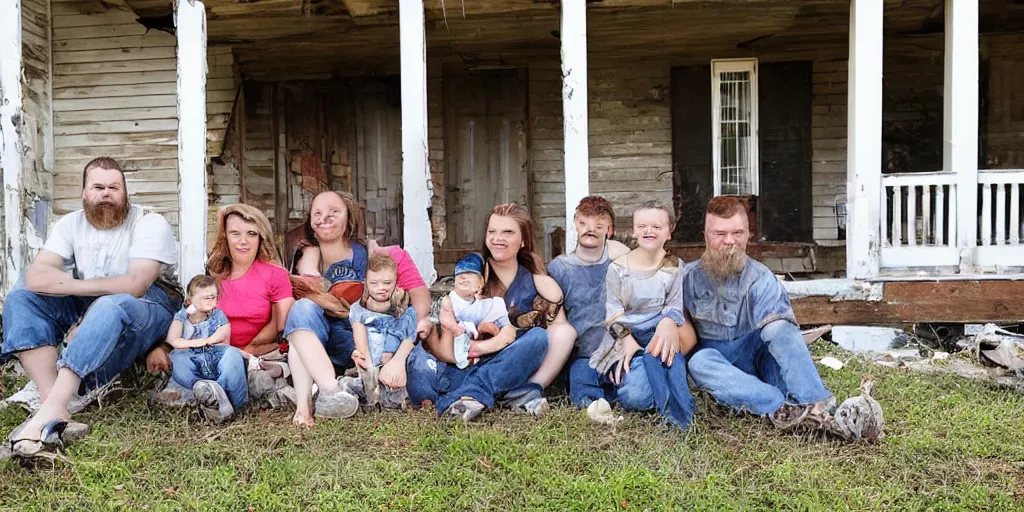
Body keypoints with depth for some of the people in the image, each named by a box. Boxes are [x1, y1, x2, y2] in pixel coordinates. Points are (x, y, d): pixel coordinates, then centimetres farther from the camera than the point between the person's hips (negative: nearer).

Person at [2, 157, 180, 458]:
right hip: (86, 311, 6)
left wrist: (71, 285, -14)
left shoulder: (150, 224, -11)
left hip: (147, 311, -6)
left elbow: (134, 286, -24)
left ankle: (48, 413, -42)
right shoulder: (72, 224, 4)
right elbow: (35, 277, -10)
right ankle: (54, 411, -31)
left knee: (109, 307, -37)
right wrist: (94, 288, -23)